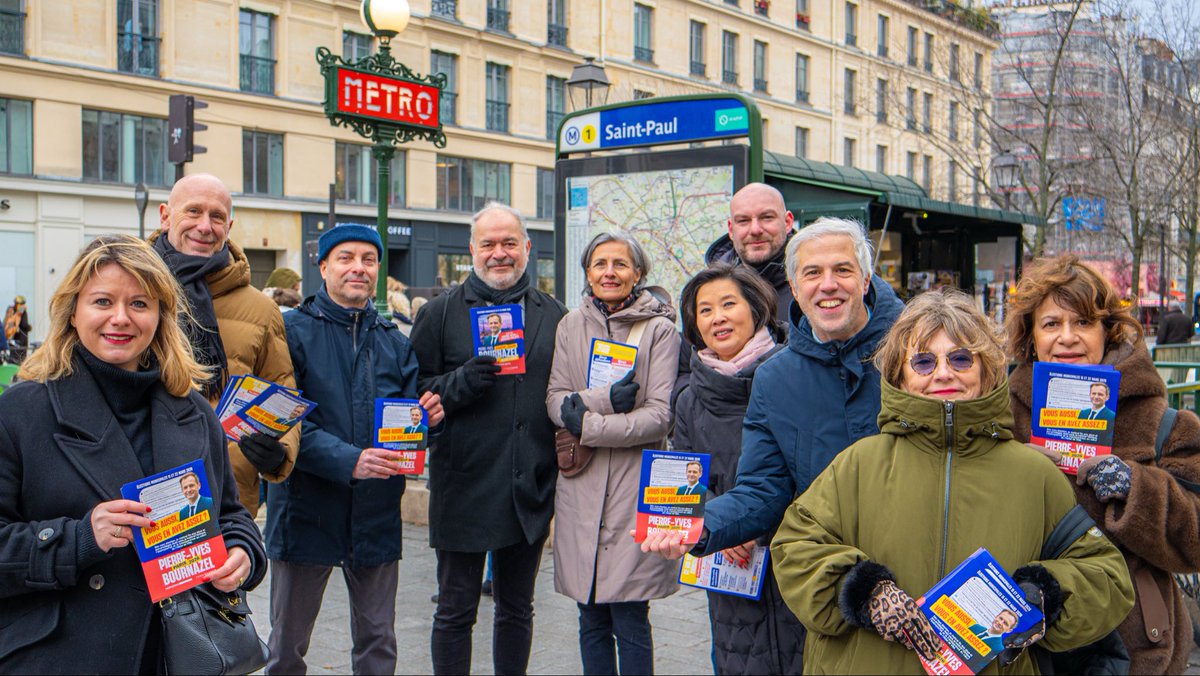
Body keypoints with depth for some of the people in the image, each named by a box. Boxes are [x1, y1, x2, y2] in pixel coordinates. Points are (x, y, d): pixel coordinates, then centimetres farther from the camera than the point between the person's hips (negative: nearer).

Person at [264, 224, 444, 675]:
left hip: (377, 515, 4)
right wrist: (348, 460, -27)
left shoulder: (394, 342, 10)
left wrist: (428, 415, -13)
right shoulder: (294, 332, -5)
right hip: (307, 512, -3)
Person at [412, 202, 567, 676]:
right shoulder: (441, 312, 1)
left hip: (530, 489, 3)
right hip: (464, 486, -3)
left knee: (517, 608, 16)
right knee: (455, 611, 6)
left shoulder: (553, 315, 9)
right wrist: (462, 382, -20)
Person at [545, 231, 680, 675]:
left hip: (635, 485, -3)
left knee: (630, 622, -2)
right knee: (591, 619, 10)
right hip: (581, 486, 3)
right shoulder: (571, 325, 10)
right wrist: (605, 399, -15)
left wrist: (588, 424, -13)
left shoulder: (659, 329, -1)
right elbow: (555, 401, 2)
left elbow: (660, 414, -9)